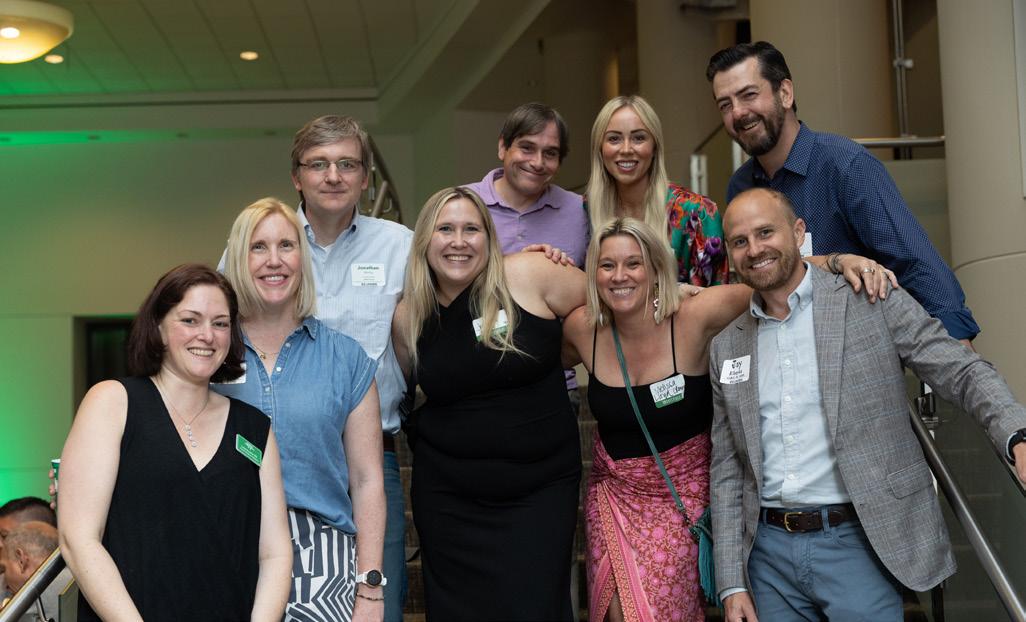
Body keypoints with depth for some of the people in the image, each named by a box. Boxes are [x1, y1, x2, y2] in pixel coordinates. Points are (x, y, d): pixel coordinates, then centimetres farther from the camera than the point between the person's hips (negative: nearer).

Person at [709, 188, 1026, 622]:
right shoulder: (726, 347, 9)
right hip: (769, 550, 4)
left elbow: (962, 372, -5)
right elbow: (727, 470, 10)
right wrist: (732, 582, 5)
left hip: (858, 542, -3)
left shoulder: (873, 299, -1)